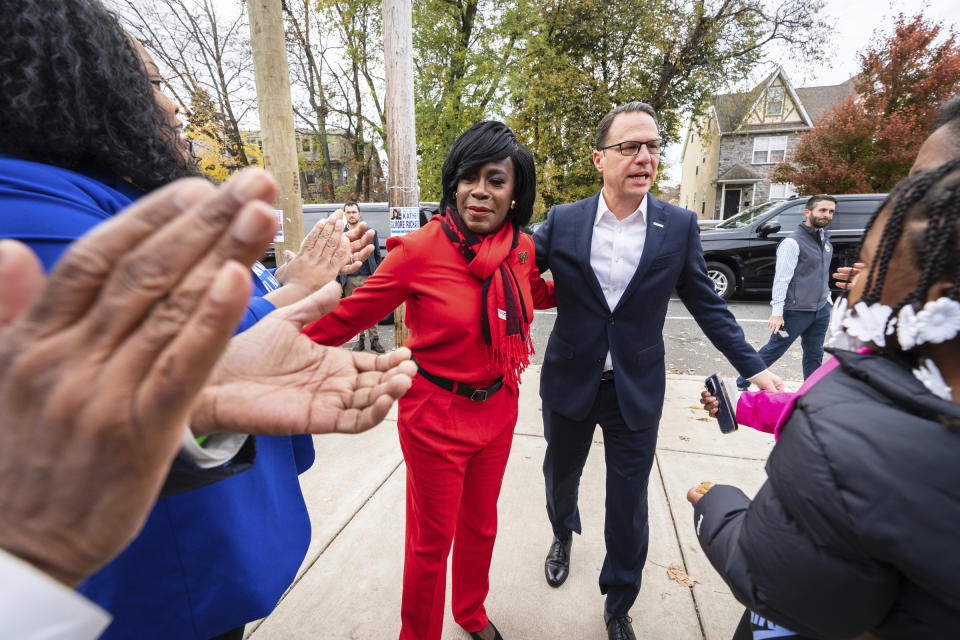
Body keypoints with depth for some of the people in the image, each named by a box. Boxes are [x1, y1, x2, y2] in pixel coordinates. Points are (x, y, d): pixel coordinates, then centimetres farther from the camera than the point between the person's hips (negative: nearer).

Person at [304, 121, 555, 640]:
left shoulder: (521, 246, -3)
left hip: (498, 411, 5)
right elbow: (353, 314, -11)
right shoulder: (421, 248, -19)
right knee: (431, 542, 14)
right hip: (436, 416, -5)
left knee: (481, 526, 25)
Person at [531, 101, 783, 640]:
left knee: (629, 506, 12)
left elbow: (708, 305, 2)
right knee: (561, 473, 23)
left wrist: (755, 367, -1)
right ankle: (564, 534, 59)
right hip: (570, 383, 1)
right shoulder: (562, 221, -6)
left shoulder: (680, 226, -5)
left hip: (637, 390, 0)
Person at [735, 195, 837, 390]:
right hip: (796, 311, -8)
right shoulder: (793, 242, -13)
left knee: (814, 356, 14)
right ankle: (741, 384, 11)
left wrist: (827, 300, 19)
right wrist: (777, 312, -22)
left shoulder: (825, 241, 14)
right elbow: (781, 279, -18)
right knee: (772, 351, 0)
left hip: (821, 311, 8)